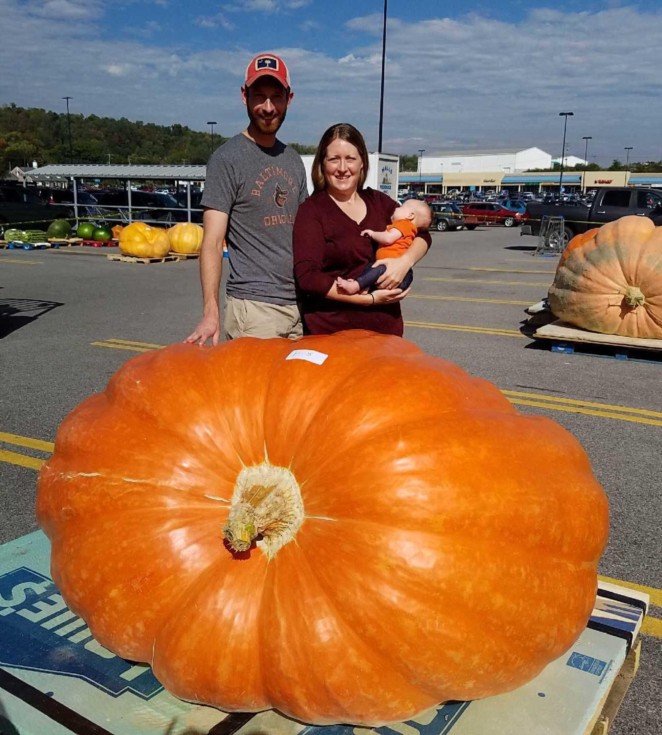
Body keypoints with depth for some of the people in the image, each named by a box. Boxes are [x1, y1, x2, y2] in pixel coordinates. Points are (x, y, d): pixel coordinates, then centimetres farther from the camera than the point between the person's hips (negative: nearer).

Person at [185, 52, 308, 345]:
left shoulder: (293, 160, 13)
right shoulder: (227, 159, -6)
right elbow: (212, 242, -11)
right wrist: (211, 313, -20)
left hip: (300, 306, 6)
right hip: (252, 309, -6)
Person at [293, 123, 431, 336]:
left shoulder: (377, 201, 9)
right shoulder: (312, 210, -6)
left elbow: (421, 234, 12)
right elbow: (307, 277, -15)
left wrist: (405, 261, -11)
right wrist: (370, 298, -17)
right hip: (331, 332, -4)